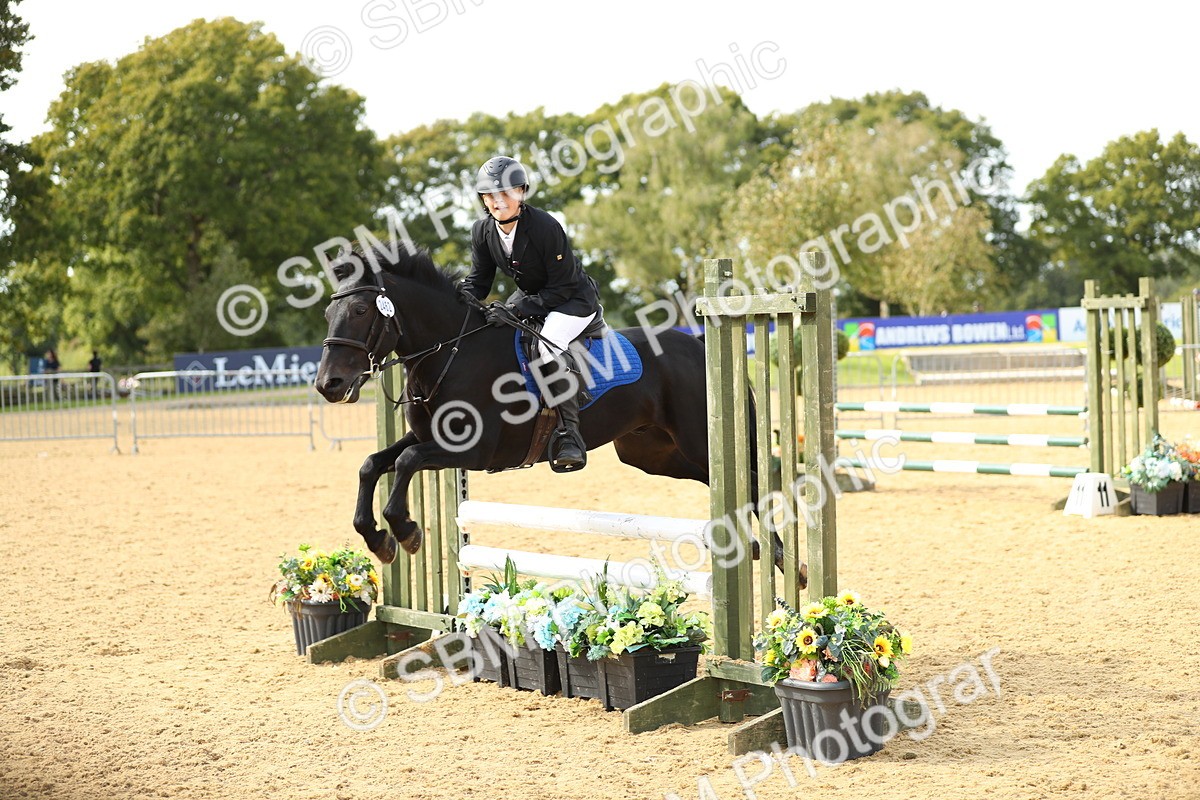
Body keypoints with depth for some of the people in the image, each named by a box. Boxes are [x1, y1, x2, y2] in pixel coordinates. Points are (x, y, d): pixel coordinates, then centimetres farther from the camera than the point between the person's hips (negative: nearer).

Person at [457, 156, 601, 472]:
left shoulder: (545, 227, -27)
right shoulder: (482, 231, -7)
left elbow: (562, 286, -25)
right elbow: (478, 280, 1)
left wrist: (517, 309, -33)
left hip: (574, 298, -8)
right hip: (530, 295, 8)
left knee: (550, 345, -34)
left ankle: (569, 435, -30)